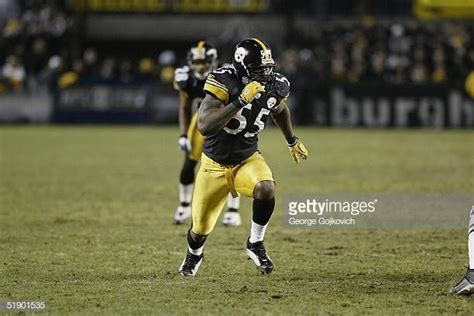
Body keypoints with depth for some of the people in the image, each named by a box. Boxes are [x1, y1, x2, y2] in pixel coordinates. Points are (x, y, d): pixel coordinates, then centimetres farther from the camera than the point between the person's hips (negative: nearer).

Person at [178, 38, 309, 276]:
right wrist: (240, 101, -43)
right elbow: (204, 127, -38)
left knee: (266, 189, -32)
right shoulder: (224, 83, -27)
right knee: (201, 228, 7)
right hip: (215, 163, -2)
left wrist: (292, 141, 24)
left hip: (248, 159, 2)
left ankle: (255, 244, -7)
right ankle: (194, 254, 44)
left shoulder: (274, 87, -12)